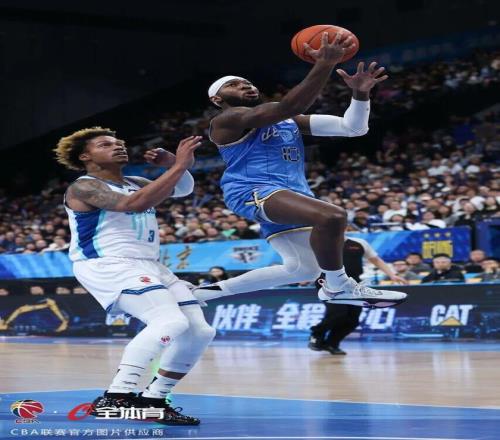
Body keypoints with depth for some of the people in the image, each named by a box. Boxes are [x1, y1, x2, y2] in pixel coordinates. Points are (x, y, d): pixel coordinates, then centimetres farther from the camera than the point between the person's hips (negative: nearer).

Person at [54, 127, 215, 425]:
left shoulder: (133, 183, 19)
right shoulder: (84, 187, -8)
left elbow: (182, 189, 21)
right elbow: (135, 204, -24)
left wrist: (173, 164, -1)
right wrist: (179, 165, -23)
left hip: (149, 266, 9)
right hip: (107, 267, -9)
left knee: (200, 331, 1)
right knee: (170, 322, -30)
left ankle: (153, 399, 10)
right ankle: (116, 397, -32)